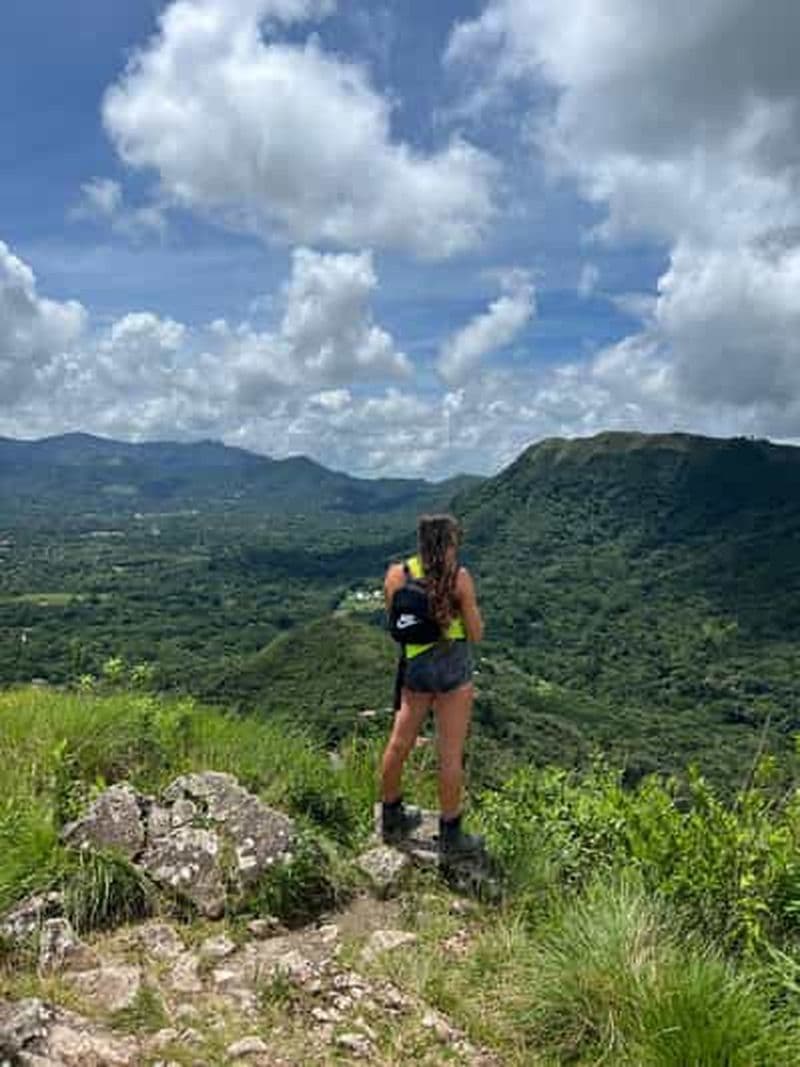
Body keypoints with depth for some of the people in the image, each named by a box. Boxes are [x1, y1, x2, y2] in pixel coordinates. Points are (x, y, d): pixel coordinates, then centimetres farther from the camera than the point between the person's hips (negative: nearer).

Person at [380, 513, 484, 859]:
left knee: (400, 743, 17)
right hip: (453, 667, -4)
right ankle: (450, 836, 19)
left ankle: (391, 819, 35)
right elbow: (476, 634, -7)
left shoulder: (397, 574, -2)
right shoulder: (459, 577, -12)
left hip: (414, 665, 4)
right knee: (451, 753, 7)